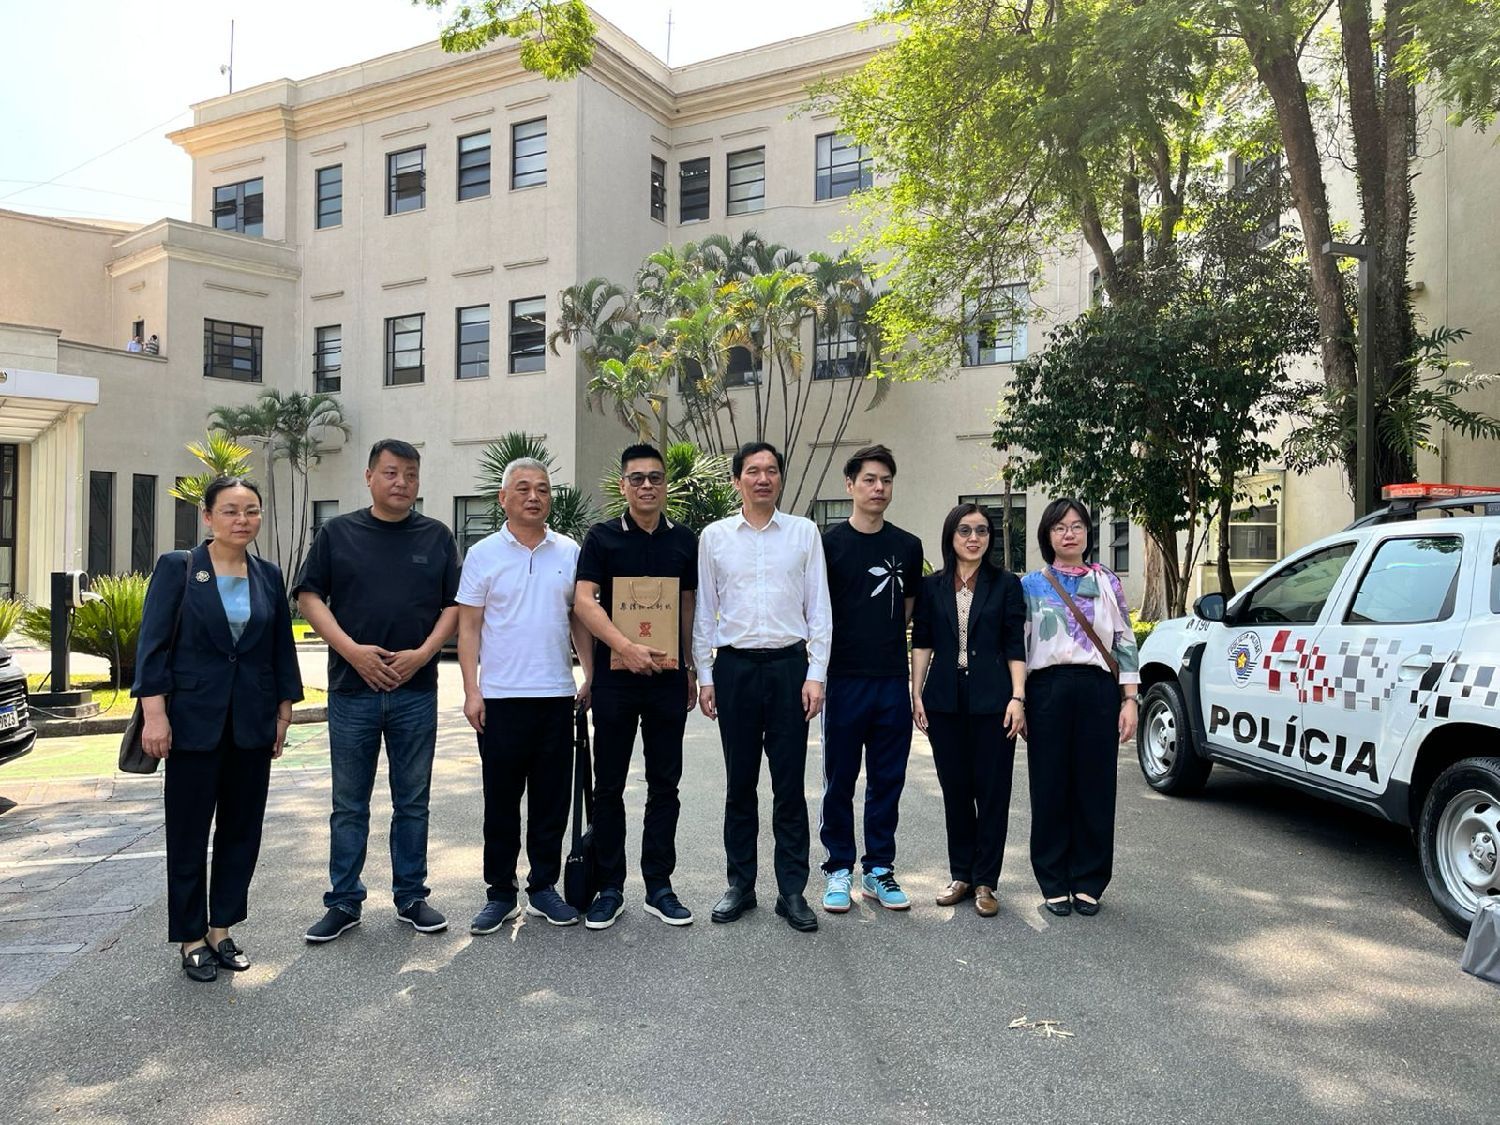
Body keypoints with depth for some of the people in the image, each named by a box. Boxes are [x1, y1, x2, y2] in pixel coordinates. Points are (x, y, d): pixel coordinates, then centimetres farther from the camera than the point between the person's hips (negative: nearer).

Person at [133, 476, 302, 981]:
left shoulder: (268, 576, 6)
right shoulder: (177, 567, -4)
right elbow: (153, 643, -8)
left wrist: (283, 712, 9)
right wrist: (154, 712, -14)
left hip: (252, 723, 4)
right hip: (195, 719, -4)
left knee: (242, 828, 10)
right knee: (189, 831, 6)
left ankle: (221, 929, 25)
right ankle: (192, 939, 20)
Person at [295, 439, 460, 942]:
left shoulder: (437, 537, 7)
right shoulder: (338, 533, 5)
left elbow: (454, 605, 5)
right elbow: (310, 597, 2)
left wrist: (422, 654, -10)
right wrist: (352, 649, -11)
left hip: (416, 689, 1)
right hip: (352, 688, 0)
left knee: (413, 801, 9)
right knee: (349, 804, 8)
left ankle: (411, 897, 21)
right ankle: (343, 901, 20)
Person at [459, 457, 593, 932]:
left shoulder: (568, 551, 8)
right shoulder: (483, 554, 1)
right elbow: (468, 627, 0)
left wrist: (591, 674, 4)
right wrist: (471, 690, -7)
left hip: (556, 695, 2)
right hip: (501, 696, -2)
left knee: (551, 799, 9)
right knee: (501, 800, 6)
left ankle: (544, 887, 22)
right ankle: (500, 893, 18)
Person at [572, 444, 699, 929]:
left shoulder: (684, 541, 8)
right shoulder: (602, 537, 0)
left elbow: (688, 608, 14)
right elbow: (584, 602, -10)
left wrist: (691, 669, 12)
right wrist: (626, 647, -22)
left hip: (668, 677, 3)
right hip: (614, 676, -2)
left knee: (665, 784, 8)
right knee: (609, 785, 6)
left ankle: (659, 886, 19)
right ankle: (609, 887, 17)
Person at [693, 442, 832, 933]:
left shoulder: (804, 532, 5)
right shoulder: (714, 536, 7)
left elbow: (819, 609, 3)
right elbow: (704, 611, 9)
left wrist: (816, 674, -3)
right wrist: (705, 676, 4)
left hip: (789, 665, -1)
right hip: (734, 666, 1)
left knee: (789, 783, 3)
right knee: (740, 783, 9)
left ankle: (792, 890, 14)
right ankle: (740, 885, 21)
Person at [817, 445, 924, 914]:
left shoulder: (908, 547, 9)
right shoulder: (830, 543, -1)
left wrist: (885, 643, 8)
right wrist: (818, 674, -2)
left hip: (892, 681, 3)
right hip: (844, 680, -3)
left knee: (888, 780, 9)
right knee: (839, 780, 5)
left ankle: (878, 869, 21)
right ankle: (839, 870, 17)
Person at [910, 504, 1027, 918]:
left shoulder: (1005, 584, 3)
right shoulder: (932, 586, 8)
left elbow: (1016, 647, 0)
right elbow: (921, 642, 8)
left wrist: (1017, 697, -8)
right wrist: (917, 693, 1)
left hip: (991, 699, -2)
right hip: (945, 699, 2)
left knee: (992, 790, 1)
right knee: (954, 789, 9)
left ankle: (985, 881, 11)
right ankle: (961, 875, 21)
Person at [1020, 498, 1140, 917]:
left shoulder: (1106, 582, 9)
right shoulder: (1032, 585, 8)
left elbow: (1125, 643, 7)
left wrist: (1129, 700, 0)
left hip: (1098, 690, 1)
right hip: (1048, 690, 0)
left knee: (1095, 788, 4)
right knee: (1050, 788, 3)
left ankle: (1088, 883, 17)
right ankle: (1054, 883, 15)